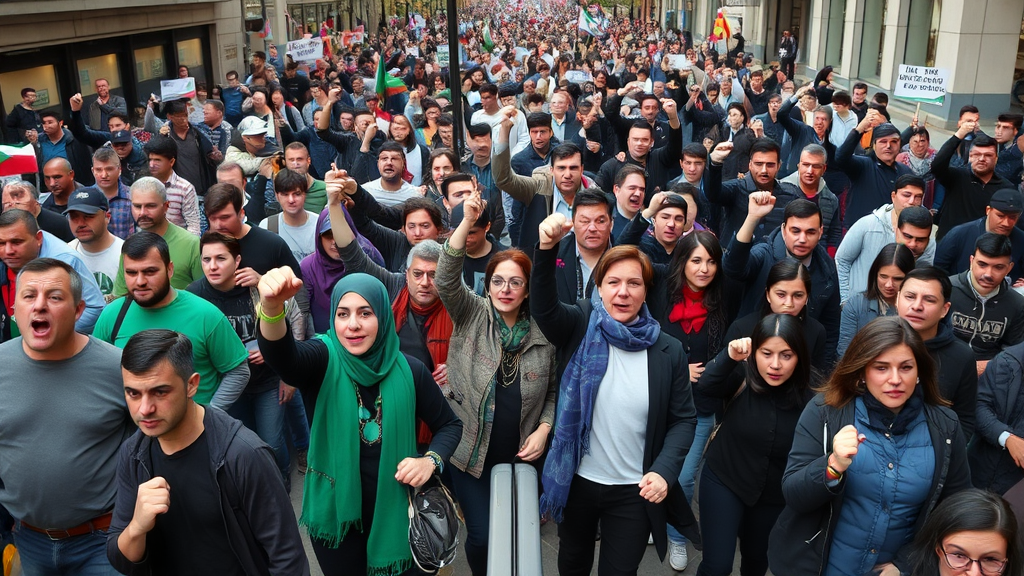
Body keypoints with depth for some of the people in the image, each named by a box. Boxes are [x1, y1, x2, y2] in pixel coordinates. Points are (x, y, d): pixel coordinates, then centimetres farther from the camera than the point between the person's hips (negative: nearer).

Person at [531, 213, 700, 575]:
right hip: (576, 480, 1)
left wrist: (664, 471, -16)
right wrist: (547, 248, -45)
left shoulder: (668, 350, -7)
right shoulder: (580, 327, -9)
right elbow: (542, 306, -28)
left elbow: (684, 419, -2)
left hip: (635, 491, -1)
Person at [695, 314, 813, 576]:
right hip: (724, 482, -2)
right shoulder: (742, 381, -17)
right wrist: (729, 357, -49)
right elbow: (704, 388, -36)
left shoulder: (808, 399, -15)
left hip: (774, 497, 2)